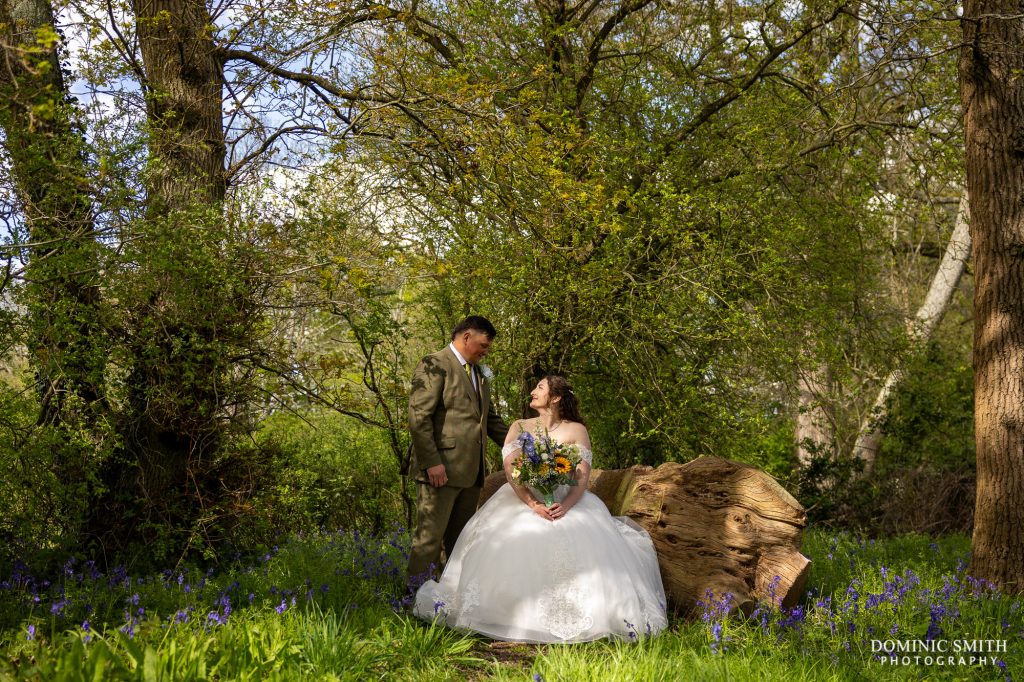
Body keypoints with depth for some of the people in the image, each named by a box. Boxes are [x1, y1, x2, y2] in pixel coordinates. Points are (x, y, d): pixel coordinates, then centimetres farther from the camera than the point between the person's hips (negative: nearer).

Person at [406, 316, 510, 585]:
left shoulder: (479, 373, 20)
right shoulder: (435, 365, -6)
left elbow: (490, 418, 27)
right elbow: (418, 417, -14)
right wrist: (432, 462, -19)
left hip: (471, 471, 8)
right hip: (441, 469, -8)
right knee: (430, 539, -5)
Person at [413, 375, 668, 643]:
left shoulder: (577, 430, 7)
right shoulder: (519, 427, 10)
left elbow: (582, 477, -3)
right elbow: (511, 471, -4)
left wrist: (566, 505, -24)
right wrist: (532, 504, -21)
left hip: (566, 504, -1)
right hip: (522, 501, 1)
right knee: (512, 550, -28)